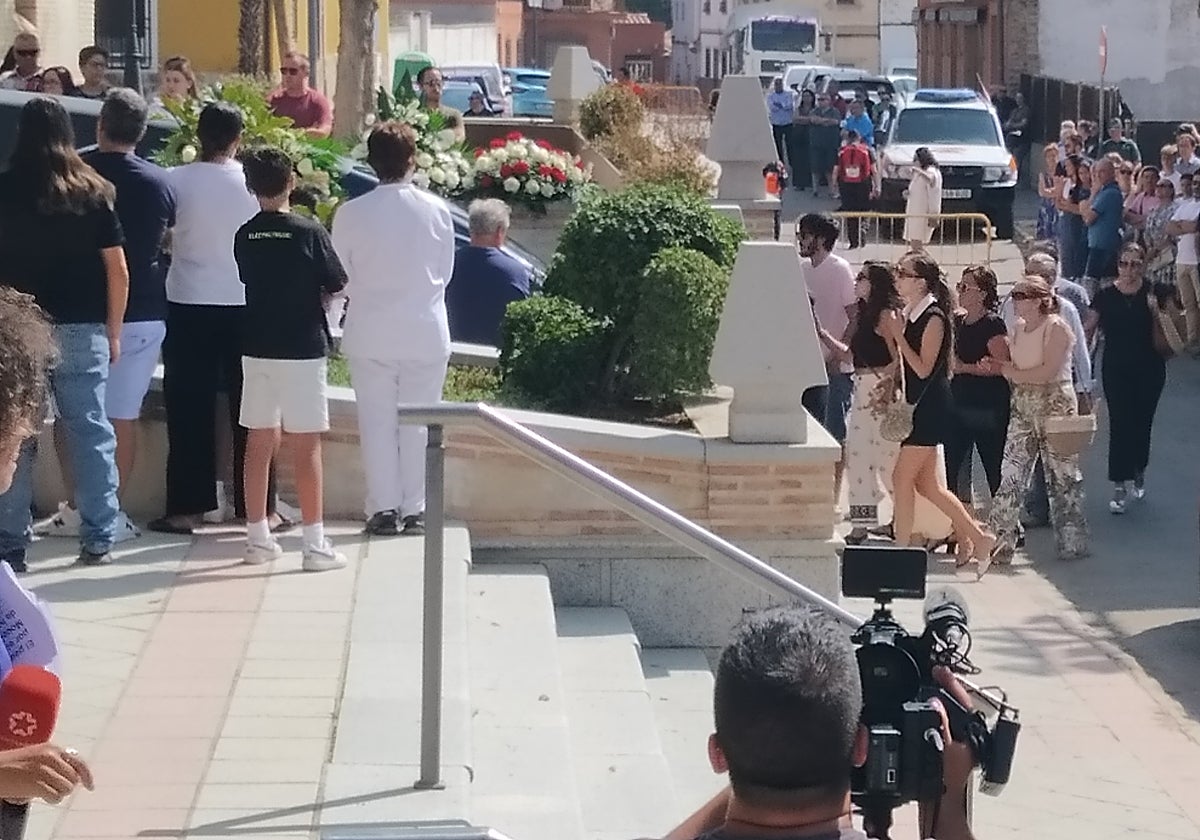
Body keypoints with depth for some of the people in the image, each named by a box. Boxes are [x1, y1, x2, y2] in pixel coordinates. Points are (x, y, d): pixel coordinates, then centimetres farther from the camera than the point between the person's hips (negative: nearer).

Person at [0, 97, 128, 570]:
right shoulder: (94, 193, 1)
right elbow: (118, 271, 1)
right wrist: (113, 332, 9)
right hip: (82, 331, 1)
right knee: (90, 432, 7)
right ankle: (98, 541, 7)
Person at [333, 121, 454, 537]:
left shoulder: (351, 213, -10)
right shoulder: (437, 210, -7)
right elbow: (446, 272, 4)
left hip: (372, 333, -1)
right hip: (426, 332, 1)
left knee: (377, 420, 8)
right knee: (419, 422, 9)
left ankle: (384, 508, 7)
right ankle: (415, 509, 12)